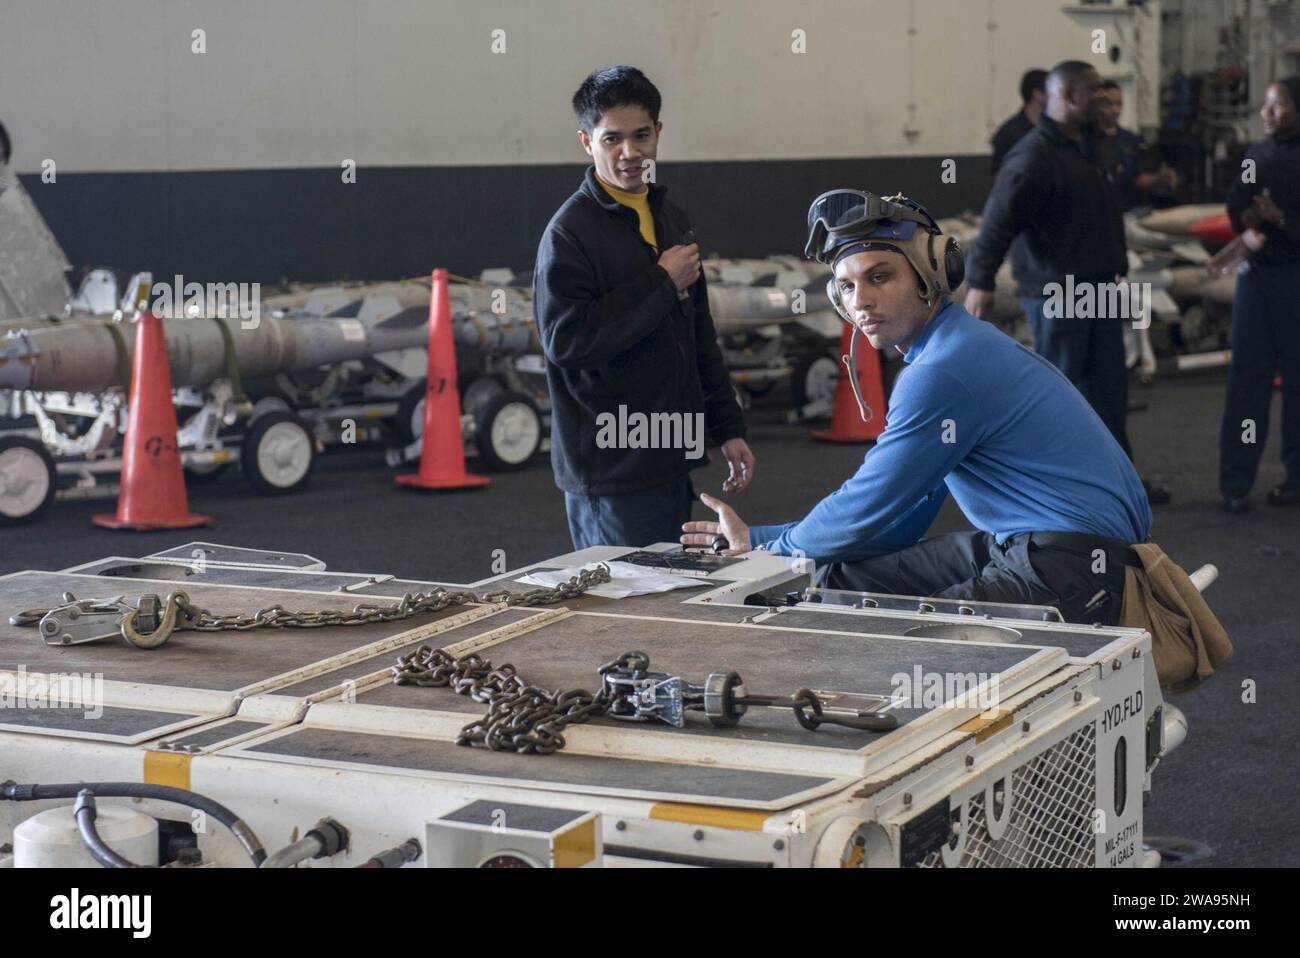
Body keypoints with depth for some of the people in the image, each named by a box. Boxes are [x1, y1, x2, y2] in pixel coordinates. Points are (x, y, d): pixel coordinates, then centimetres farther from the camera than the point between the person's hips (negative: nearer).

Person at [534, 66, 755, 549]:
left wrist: (727, 428, 18)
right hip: (610, 472, -8)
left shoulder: (671, 219, 14)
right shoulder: (570, 229, -11)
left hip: (670, 460, 8)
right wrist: (661, 284, -17)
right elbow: (565, 340, -22)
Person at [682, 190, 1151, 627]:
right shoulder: (958, 345, 15)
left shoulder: (943, 374, -19)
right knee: (840, 579, 10)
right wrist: (755, 537, 18)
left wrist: (771, 546, 8)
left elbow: (865, 511, -11)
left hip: (1075, 571, -11)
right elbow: (900, 524, 17)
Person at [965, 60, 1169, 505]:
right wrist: (981, 282, -30)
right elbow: (998, 221, -24)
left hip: (1099, 288, 9)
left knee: (1110, 385, 13)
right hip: (1056, 292, -9)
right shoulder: (1033, 156, -18)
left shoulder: (1089, 144, 11)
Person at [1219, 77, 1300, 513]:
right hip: (1256, 272, 5)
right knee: (1247, 375, 2)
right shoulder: (1258, 153, 9)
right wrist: (1247, 230, -9)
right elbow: (1236, 204, 10)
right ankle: (1235, 480, 2)